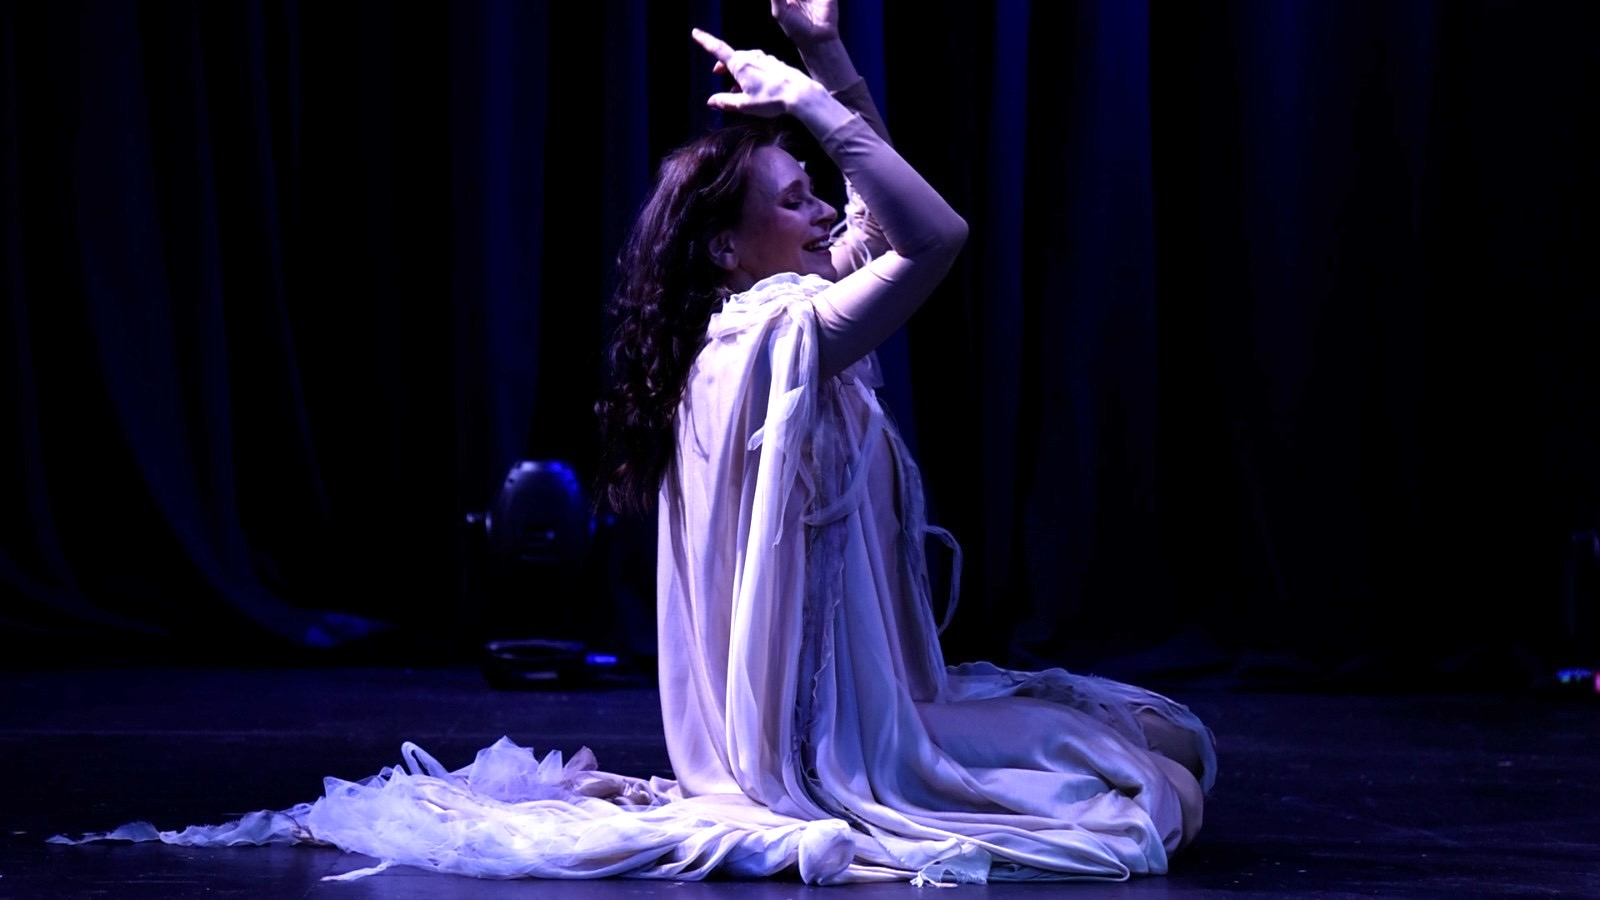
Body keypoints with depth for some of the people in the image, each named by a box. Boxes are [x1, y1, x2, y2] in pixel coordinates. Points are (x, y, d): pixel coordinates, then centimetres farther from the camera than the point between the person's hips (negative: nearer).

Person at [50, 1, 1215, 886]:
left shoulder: (752, 326, 9)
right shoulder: (781, 332, -21)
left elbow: (885, 212, 19)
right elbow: (938, 232, -32)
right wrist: (813, 100, -25)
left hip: (818, 706, 10)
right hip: (836, 741, -10)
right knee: (1160, 760, -7)